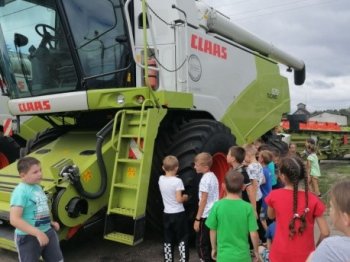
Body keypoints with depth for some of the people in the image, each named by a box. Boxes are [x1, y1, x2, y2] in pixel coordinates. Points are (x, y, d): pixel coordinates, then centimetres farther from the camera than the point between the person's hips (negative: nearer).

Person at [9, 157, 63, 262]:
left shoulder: (37, 187, 5)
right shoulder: (21, 191, -20)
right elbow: (14, 219, -28)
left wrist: (50, 222, 12)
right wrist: (37, 233, -30)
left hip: (48, 232, 8)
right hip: (28, 237, -8)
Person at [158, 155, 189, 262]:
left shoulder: (161, 179, -1)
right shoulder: (177, 181, -17)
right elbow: (179, 199, -17)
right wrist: (185, 197, 0)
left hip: (167, 214, 5)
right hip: (178, 214, -5)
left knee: (168, 240, 14)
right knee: (182, 239, 8)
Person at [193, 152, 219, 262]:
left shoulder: (205, 179, -18)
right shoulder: (213, 176, 8)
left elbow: (203, 201, -19)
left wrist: (197, 219, -15)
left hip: (206, 216, -9)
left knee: (201, 243, 2)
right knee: (210, 243, 17)